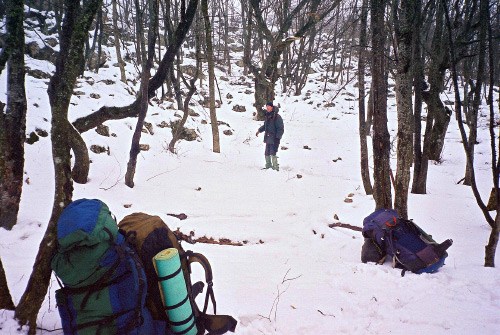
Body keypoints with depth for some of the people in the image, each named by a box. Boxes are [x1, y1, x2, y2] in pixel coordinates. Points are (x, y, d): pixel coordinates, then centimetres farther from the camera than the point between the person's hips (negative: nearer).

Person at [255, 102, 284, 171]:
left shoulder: (277, 117, -13)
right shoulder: (267, 116, 12)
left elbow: (281, 129, -12)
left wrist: (277, 138, -17)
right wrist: (259, 130, 21)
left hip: (274, 139, -8)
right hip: (268, 138, 8)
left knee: (273, 154, -13)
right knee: (267, 154, 13)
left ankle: (276, 168, -6)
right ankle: (268, 166, 27)